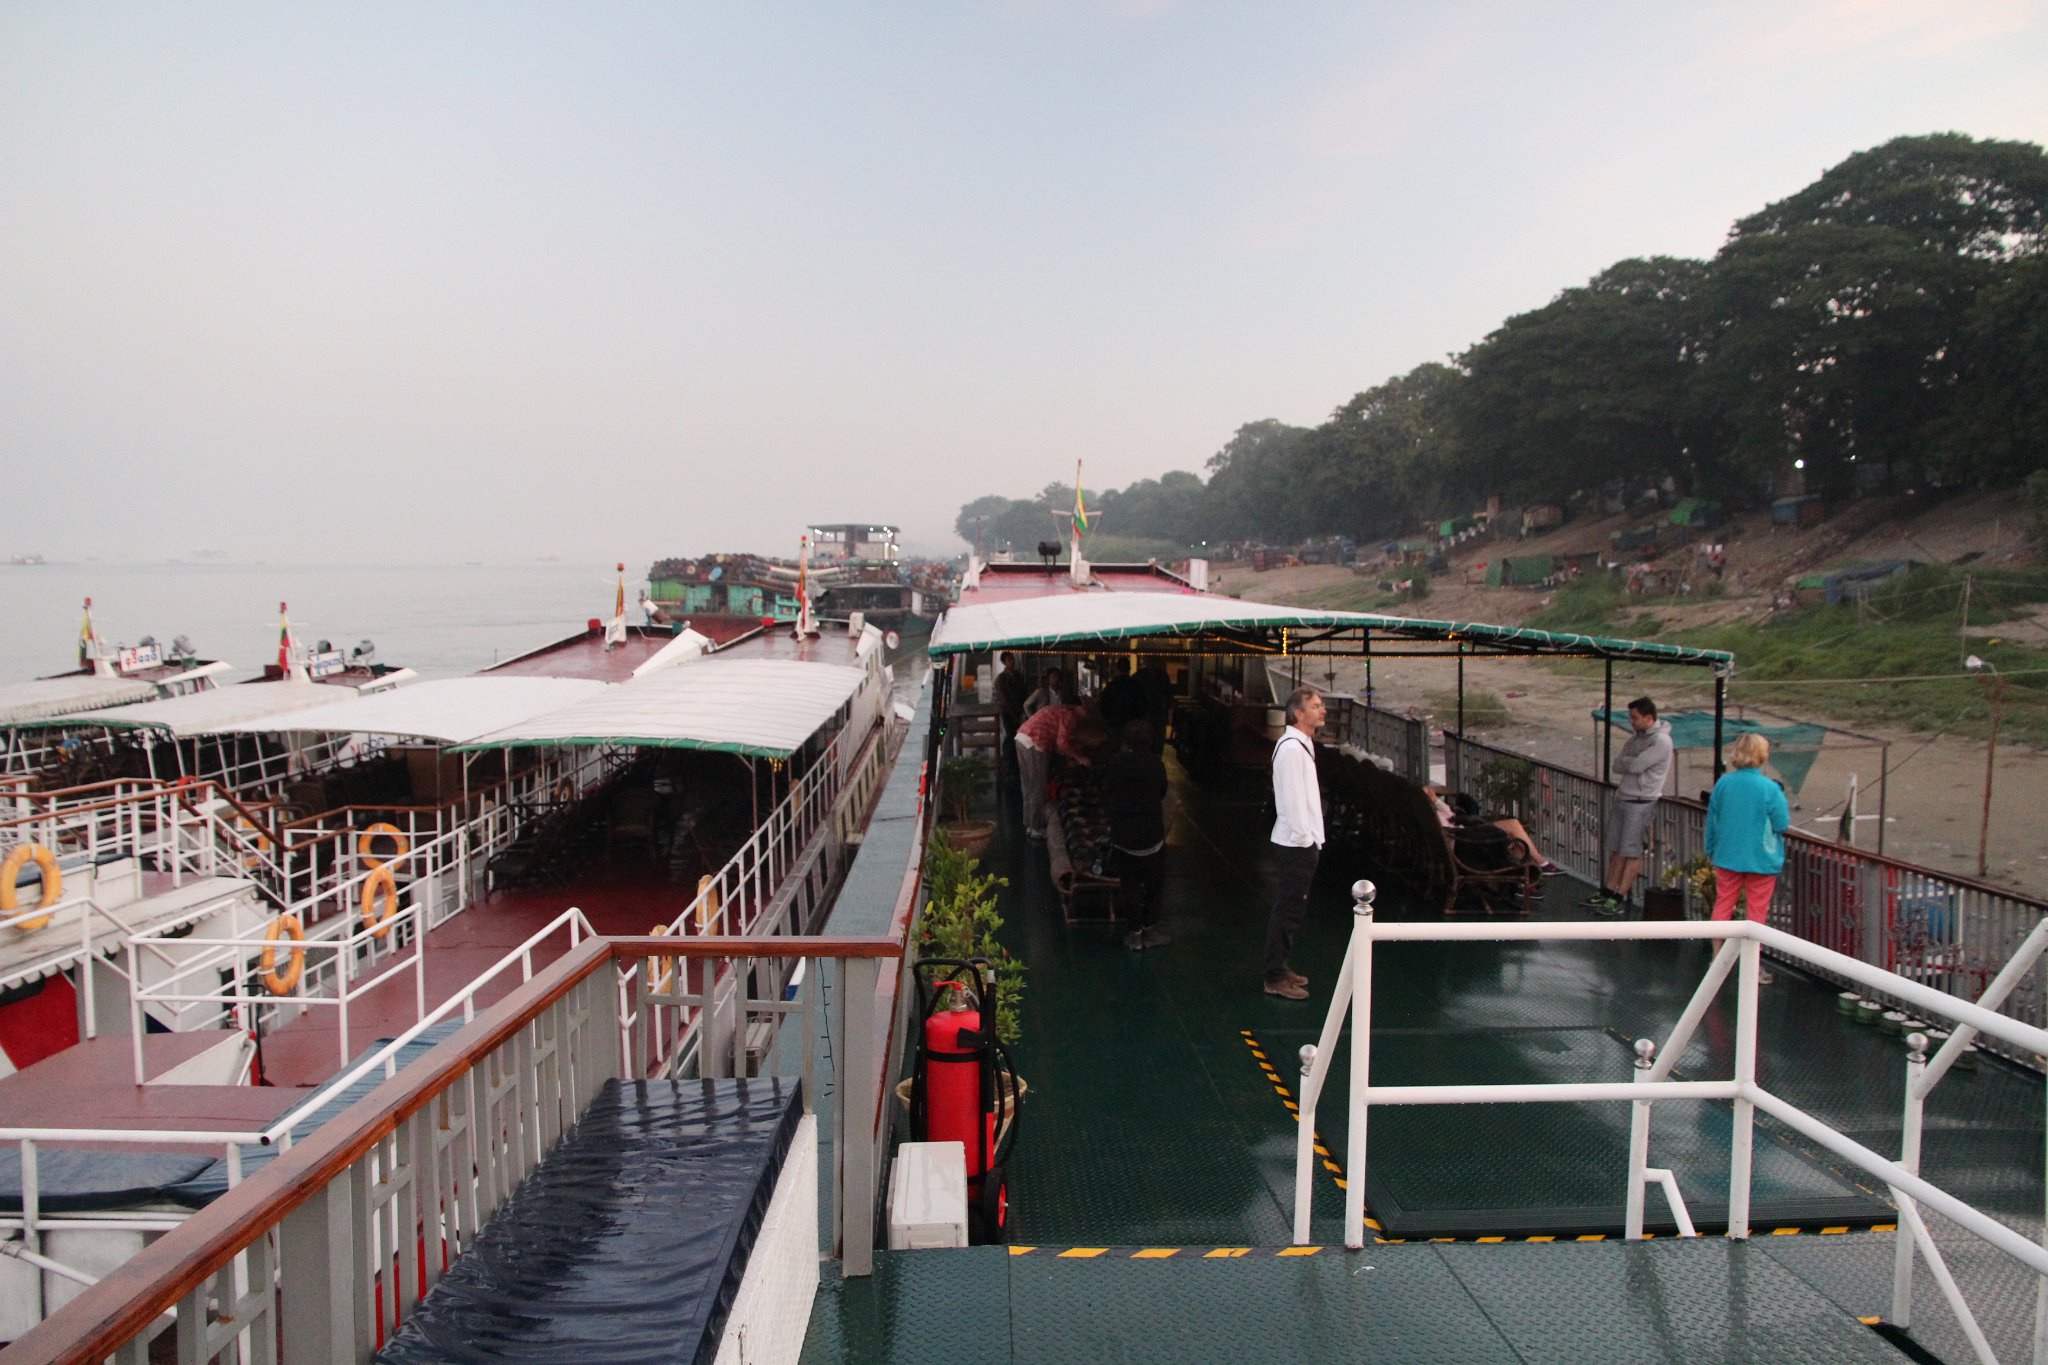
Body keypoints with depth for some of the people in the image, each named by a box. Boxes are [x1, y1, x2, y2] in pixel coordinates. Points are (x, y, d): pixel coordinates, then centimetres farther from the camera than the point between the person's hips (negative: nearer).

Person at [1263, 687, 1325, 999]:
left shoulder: (1302, 745, 15)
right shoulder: (1291, 747, -17)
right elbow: (1292, 800, -20)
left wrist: (1311, 839, 17)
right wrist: (1304, 838, -18)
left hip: (1303, 842, 10)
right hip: (1295, 844, -10)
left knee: (1290, 909, 17)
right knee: (1288, 911, -5)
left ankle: (1280, 967, 28)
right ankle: (1275, 979, 1)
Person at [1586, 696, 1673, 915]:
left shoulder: (1661, 741, -13)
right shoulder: (1637, 737, 14)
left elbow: (1636, 766, -20)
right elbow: (1617, 765, 8)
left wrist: (1624, 761, -1)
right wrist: (1630, 763, -10)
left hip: (1641, 804, -8)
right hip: (1623, 798, 8)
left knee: (1631, 852, -4)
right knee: (1616, 849, 12)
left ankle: (1619, 899, -1)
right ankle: (1608, 891, 20)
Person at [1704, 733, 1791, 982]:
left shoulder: (1723, 783, -5)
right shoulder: (1770, 789, -18)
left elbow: (1711, 821, 4)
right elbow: (1783, 824, -12)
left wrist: (1711, 850, 17)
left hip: (1727, 856, 4)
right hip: (1760, 859, -3)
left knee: (1722, 905, 16)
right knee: (1757, 912, 8)